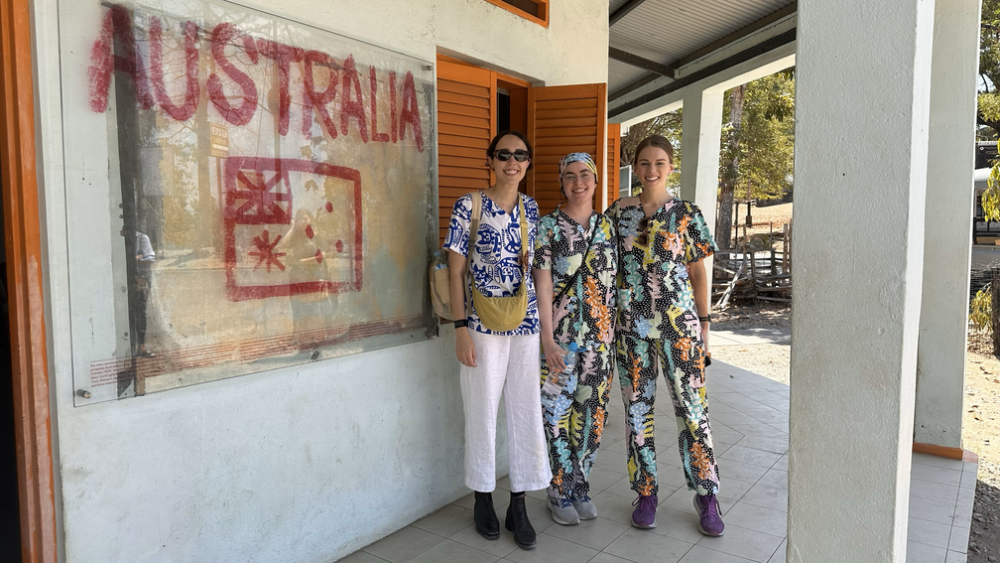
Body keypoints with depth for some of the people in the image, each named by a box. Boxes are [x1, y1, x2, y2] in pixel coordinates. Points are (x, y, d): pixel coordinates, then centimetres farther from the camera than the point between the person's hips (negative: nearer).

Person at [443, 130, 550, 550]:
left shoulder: (531, 208, 8)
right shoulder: (468, 206, -5)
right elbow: (456, 269, -6)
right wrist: (461, 327, -11)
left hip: (526, 324, 4)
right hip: (482, 324, -4)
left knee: (526, 410, 7)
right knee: (483, 411, 6)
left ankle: (518, 506, 22)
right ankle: (483, 498, 26)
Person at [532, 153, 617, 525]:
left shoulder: (607, 226, 8)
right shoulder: (549, 226, -5)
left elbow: (615, 281, 11)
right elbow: (543, 284, -10)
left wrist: (615, 329, 7)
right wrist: (547, 338, -15)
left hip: (600, 334, 4)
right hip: (561, 334, -4)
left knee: (592, 412, 11)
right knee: (558, 411, 4)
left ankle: (581, 487, 28)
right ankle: (560, 493, 20)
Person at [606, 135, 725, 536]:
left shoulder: (687, 214, 1)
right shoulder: (618, 212, 5)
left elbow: (698, 273, 4)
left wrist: (703, 323, 1)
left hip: (678, 321, -1)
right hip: (630, 324, 2)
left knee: (691, 405, 3)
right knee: (637, 406, 8)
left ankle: (706, 496, 19)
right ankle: (645, 492, 23)